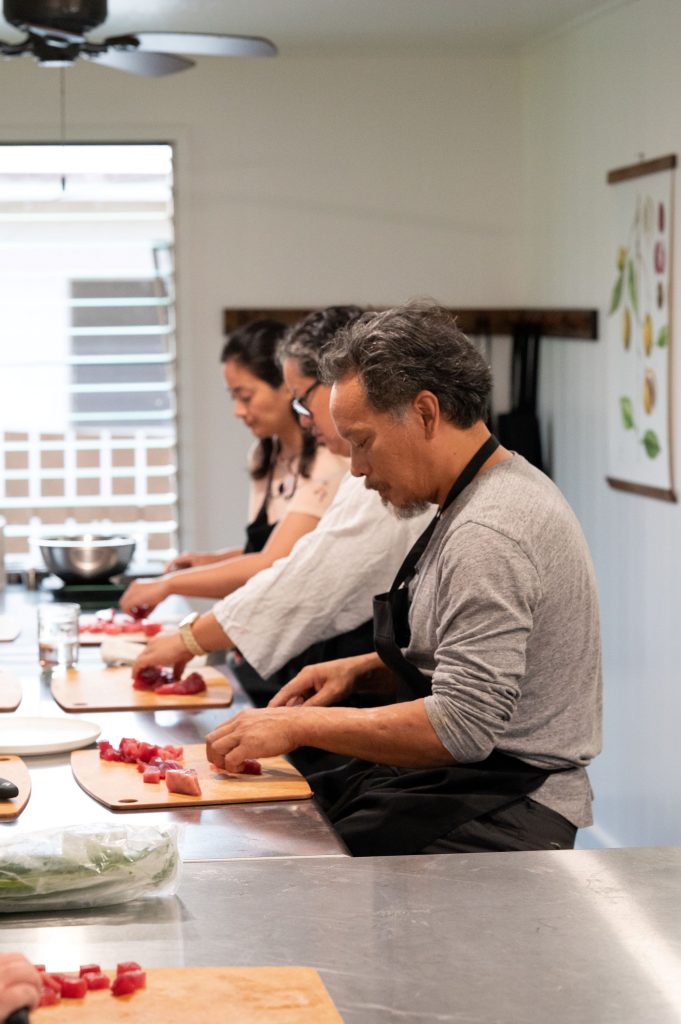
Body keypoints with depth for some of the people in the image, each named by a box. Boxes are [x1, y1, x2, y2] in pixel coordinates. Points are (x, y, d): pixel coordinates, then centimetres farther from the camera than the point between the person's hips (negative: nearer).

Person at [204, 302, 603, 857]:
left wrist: (297, 726, -19)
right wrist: (363, 669, 10)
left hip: (500, 821, -10)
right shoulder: (499, 493, 13)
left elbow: (463, 728, -27)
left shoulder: (489, 535, -21)